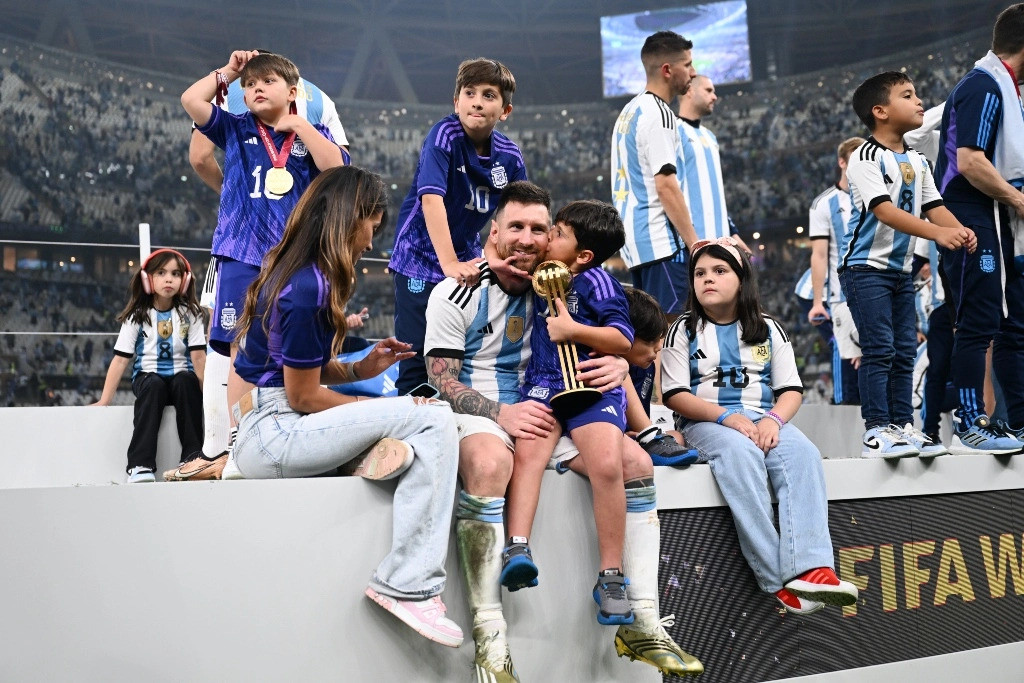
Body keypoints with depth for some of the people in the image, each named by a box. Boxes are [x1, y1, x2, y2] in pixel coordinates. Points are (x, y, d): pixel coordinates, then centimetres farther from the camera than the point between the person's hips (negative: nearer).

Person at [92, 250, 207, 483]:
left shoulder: (189, 314, 2)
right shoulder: (137, 316, 1)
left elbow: (198, 357, -5)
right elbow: (120, 359, -3)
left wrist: (205, 392, -15)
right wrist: (104, 401, -10)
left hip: (181, 378, 0)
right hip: (147, 377, 0)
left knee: (185, 380, -34)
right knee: (153, 384, -35)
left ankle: (193, 456, -28)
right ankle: (140, 464, -39)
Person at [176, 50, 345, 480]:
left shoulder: (312, 134, 12)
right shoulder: (236, 130, 13)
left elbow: (334, 167, -8)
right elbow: (191, 100, 0)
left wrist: (296, 124, -3)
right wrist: (228, 72, 10)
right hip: (244, 255, 0)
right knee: (244, 350, -3)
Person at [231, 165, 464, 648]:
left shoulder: (291, 271, 11)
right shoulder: (309, 288, -18)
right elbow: (304, 396, -15)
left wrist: (361, 369, 4)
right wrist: (375, 410, -2)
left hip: (259, 428, 9)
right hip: (272, 437, -9)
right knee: (434, 419, -17)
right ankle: (408, 586, -20)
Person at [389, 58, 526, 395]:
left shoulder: (510, 157, -2)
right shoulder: (444, 135, -16)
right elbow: (431, 198, -26)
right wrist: (449, 264, -33)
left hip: (469, 259, 5)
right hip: (422, 259, -5)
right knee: (418, 356, -6)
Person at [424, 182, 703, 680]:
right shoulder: (457, 294, -5)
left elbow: (611, 346, 15)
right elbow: (441, 382, -10)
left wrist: (619, 365, -11)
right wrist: (501, 413, -26)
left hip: (543, 413, 6)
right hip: (474, 414, -5)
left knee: (635, 461, -11)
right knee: (488, 462, -40)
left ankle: (642, 625, -8)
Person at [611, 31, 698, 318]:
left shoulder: (629, 111, 18)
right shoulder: (657, 113, -11)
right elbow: (666, 186, -18)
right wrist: (695, 244, -16)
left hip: (635, 240, 10)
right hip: (660, 241, -10)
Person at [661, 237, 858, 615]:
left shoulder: (768, 330, 16)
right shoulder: (684, 331, 9)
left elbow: (791, 390, 9)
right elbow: (675, 395, -2)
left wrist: (774, 418, -15)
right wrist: (727, 416, -17)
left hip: (764, 419, 3)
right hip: (707, 421, -3)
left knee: (803, 453, -30)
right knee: (741, 453, -38)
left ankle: (809, 568, -47)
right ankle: (776, 579, -41)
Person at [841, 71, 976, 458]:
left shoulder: (917, 161, 12)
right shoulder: (865, 158, -12)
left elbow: (934, 206, 6)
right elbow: (885, 211, -23)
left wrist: (959, 230, -16)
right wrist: (938, 233, -33)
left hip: (901, 269, 8)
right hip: (865, 267, -8)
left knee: (905, 350, 8)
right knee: (879, 349, -11)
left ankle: (903, 425, 13)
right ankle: (877, 430, -9)